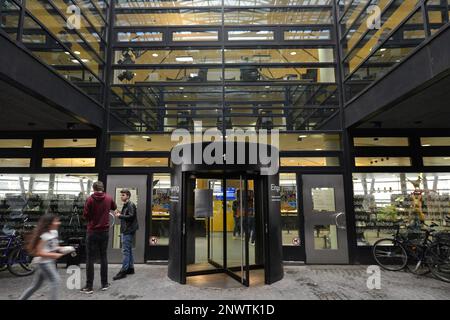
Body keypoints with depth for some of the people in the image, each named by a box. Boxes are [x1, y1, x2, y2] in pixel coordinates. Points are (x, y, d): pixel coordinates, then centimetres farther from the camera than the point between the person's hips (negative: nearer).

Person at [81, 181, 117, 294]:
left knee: (90, 259, 5)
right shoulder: (109, 198, 0)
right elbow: (114, 207, 19)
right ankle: (104, 284, 19)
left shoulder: (90, 199, -11)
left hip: (92, 232, -3)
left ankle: (89, 286, 8)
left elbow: (85, 216, -7)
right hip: (104, 231, 3)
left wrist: (91, 218, 11)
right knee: (103, 257, 13)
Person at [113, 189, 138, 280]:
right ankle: (130, 268, 22)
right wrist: (119, 214, 3)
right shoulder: (125, 205, 18)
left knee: (125, 251, -8)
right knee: (129, 250, 14)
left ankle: (123, 271, -5)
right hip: (125, 231, 10)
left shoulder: (131, 205, -11)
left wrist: (120, 216, -13)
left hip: (129, 231, -10)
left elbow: (131, 217, -20)